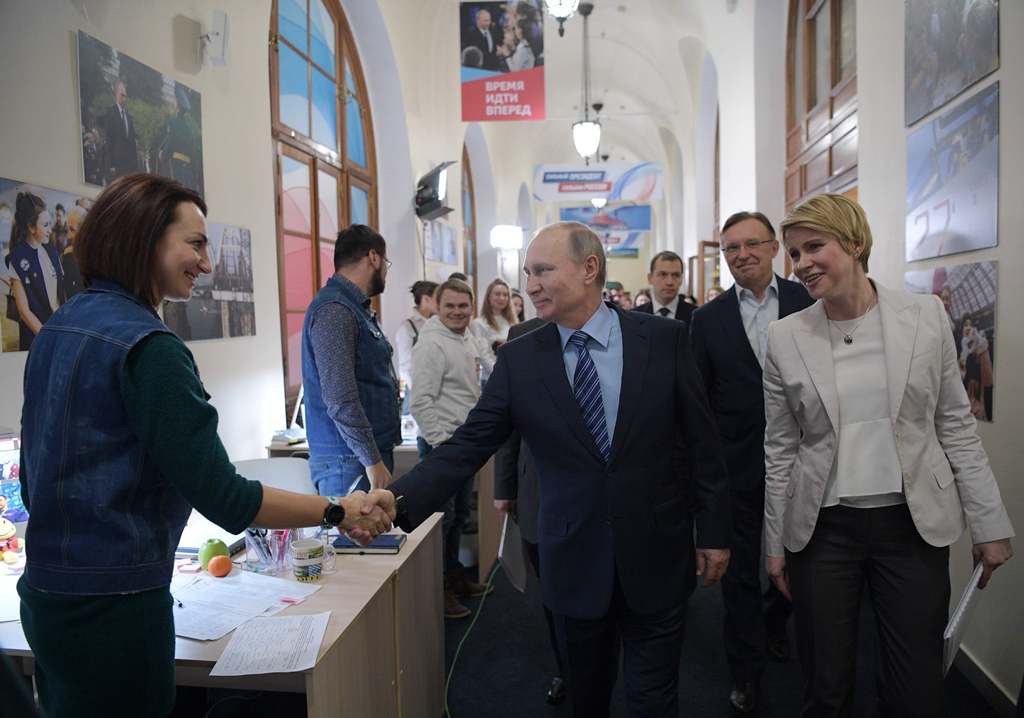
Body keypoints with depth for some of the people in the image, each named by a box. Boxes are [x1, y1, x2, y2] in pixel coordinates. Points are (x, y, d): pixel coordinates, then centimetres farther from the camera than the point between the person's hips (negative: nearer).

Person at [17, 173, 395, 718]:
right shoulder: (148, 346, -22)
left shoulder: (57, 329, 7)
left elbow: (33, 481, 14)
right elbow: (221, 497, -23)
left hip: (45, 592, 9)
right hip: (111, 605, -9)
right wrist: (339, 513, -15)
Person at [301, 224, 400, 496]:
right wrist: (372, 461, -19)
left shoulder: (356, 307, 14)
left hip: (372, 451, 9)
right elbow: (340, 399, -21)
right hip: (350, 461, -9)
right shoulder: (333, 310, -15)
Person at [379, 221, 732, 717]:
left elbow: (701, 442, -1)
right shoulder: (518, 359, -5)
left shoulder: (664, 339, -6)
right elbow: (467, 446, -9)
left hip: (656, 555, -1)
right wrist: (399, 500, -23)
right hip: (574, 560, 1)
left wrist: (714, 530, 1)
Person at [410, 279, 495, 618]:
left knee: (459, 514, 19)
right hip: (441, 444, -9)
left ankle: (454, 575, 34)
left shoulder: (469, 339, 10)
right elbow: (421, 402, -22)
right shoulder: (432, 344, -18)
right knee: (442, 517, 0)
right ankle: (438, 589, 14)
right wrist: (441, 443, -22)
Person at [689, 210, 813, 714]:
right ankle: (747, 671, 27)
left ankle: (773, 622, 50)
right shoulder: (708, 319, -1)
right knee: (740, 569, 9)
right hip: (736, 464, 0)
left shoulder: (809, 303, -3)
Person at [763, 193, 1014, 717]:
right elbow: (780, 449, 2)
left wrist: (989, 524, 3)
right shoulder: (785, 337, -4)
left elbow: (955, 424, 3)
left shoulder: (926, 315, -4)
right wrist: (775, 543, 5)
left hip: (914, 524, 0)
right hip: (822, 530, 0)